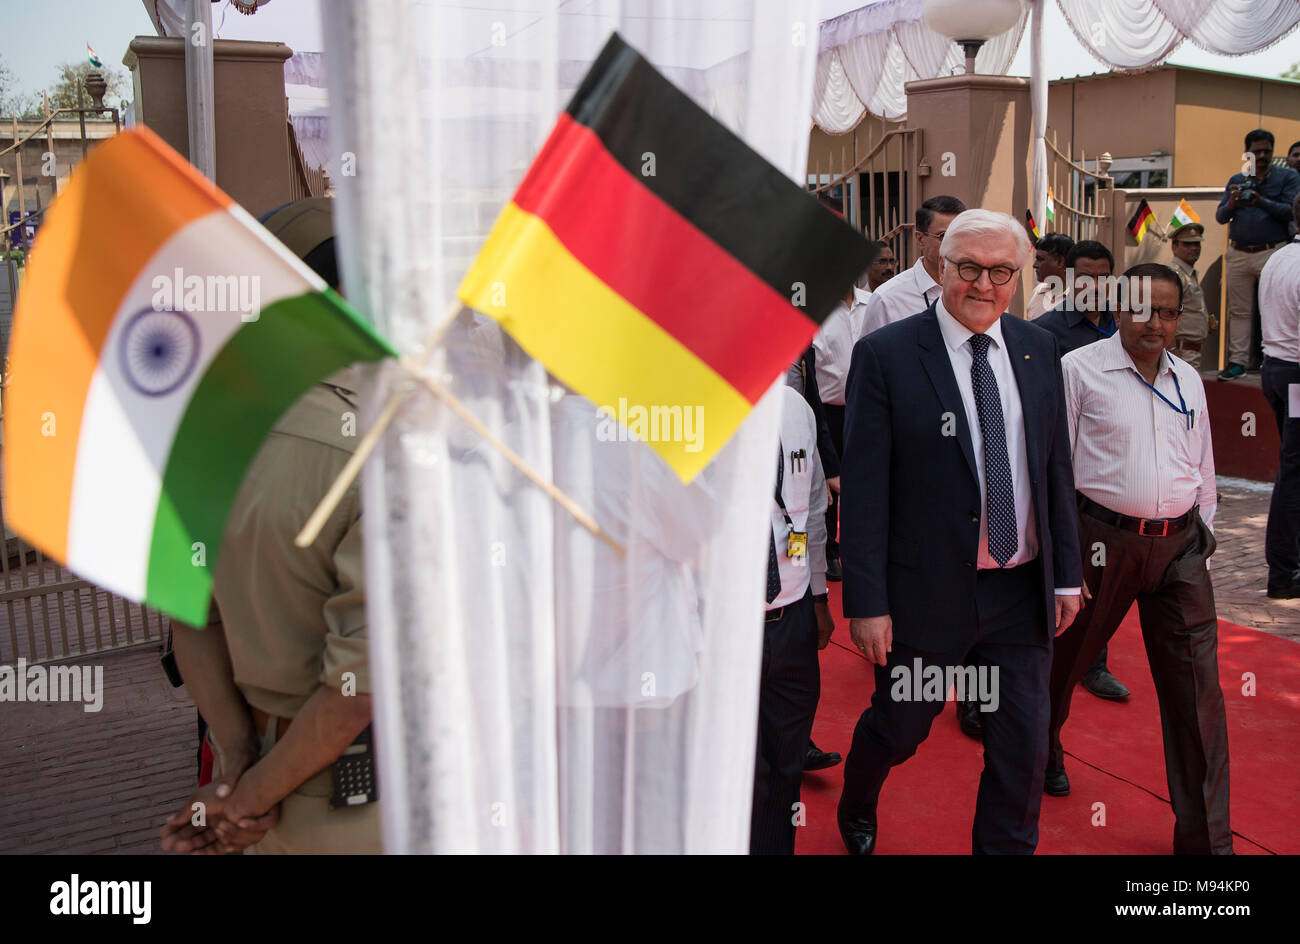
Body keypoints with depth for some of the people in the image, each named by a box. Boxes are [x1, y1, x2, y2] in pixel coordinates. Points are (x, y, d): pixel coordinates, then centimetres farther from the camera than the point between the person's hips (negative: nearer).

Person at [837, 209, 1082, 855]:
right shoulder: (885, 354, -11)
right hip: (927, 593, -3)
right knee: (898, 729, 16)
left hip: (1023, 591, 4)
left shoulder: (1038, 349, 5)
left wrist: (1066, 573, 9)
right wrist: (867, 604, -14)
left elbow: (1056, 468, 10)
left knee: (1024, 744, 11)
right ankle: (854, 814, 48)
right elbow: (864, 489, -13)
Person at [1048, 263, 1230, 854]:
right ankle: (1041, 748, 47)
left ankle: (1206, 836, 12)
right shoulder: (1080, 369, -4)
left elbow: (1203, 466, 20)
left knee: (1197, 685, 1)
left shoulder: (1188, 380, 11)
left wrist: (1202, 530, 14)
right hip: (1104, 537, -3)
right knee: (1064, 656, 15)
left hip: (1179, 546, 4)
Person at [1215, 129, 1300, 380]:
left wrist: (1262, 202, -20)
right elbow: (1220, 216, 10)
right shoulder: (1236, 180, 16)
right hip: (1239, 253, 3)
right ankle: (1237, 361, 9)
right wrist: (1231, 205, -12)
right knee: (1239, 311, 5)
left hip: (1273, 253, -3)